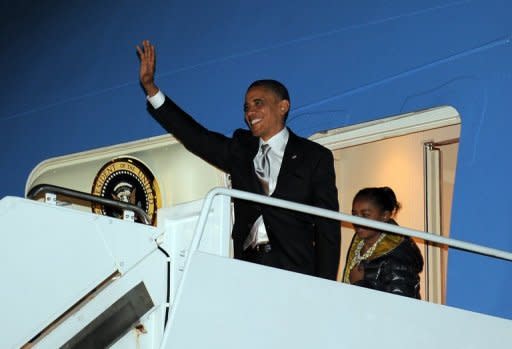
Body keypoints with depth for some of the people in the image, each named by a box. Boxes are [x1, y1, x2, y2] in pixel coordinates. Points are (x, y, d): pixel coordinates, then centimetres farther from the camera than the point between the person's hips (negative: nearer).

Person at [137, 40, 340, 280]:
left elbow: (327, 225, 3)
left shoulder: (314, 157, 8)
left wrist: (324, 289, -7)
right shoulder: (241, 149, 20)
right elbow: (194, 135, 13)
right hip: (247, 266, 3)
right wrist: (150, 87, 7)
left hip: (293, 269, -3)